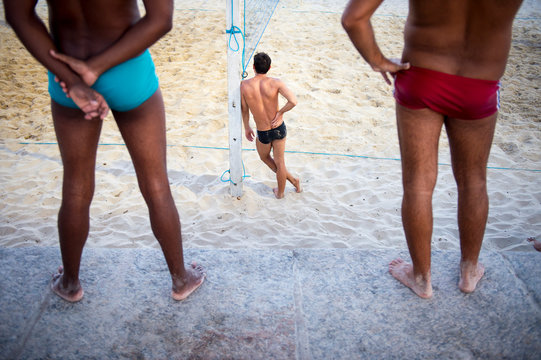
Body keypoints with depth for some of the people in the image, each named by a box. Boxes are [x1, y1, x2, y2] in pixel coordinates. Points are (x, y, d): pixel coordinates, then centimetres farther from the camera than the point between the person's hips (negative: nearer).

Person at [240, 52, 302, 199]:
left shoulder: (244, 85, -13)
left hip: (263, 133, 0)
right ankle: (280, 192, 36)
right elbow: (293, 101, -25)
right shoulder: (276, 83, -15)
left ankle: (292, 180, 39)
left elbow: (244, 109, -1)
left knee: (265, 158, 29)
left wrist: (246, 128, 14)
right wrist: (280, 112, -8)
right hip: (279, 129, 0)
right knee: (279, 162, 19)